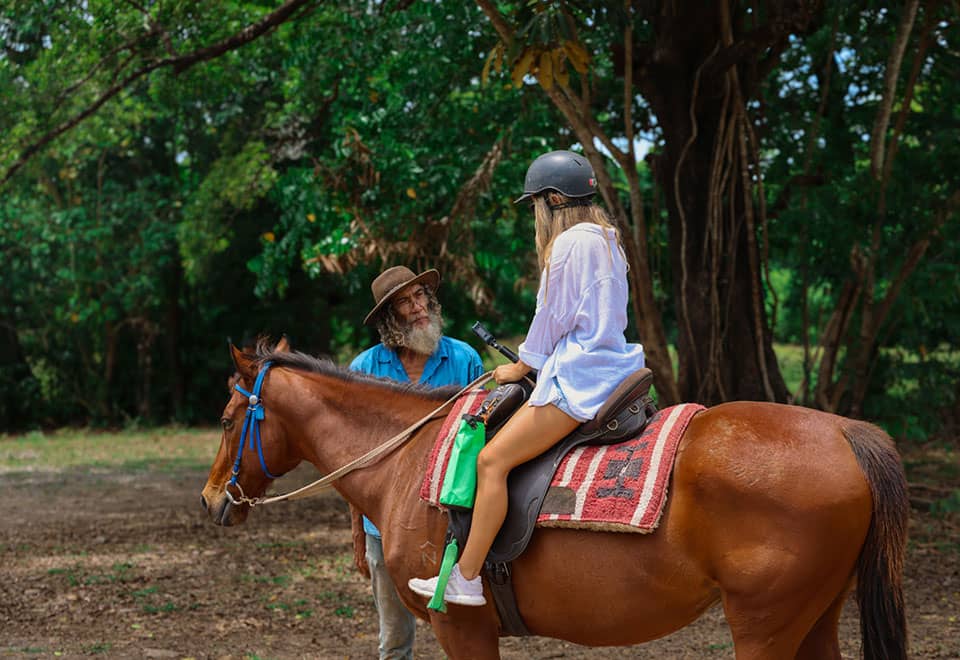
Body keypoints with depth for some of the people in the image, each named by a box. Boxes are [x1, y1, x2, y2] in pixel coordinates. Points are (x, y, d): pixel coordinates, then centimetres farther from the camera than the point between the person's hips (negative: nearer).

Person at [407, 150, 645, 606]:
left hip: (579, 378, -11)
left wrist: (518, 369, 5)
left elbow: (552, 320, -9)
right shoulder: (606, 240, 18)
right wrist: (534, 363, 23)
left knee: (492, 460, -13)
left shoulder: (570, 243, -11)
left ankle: (466, 579, -15)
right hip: (607, 367, 11)